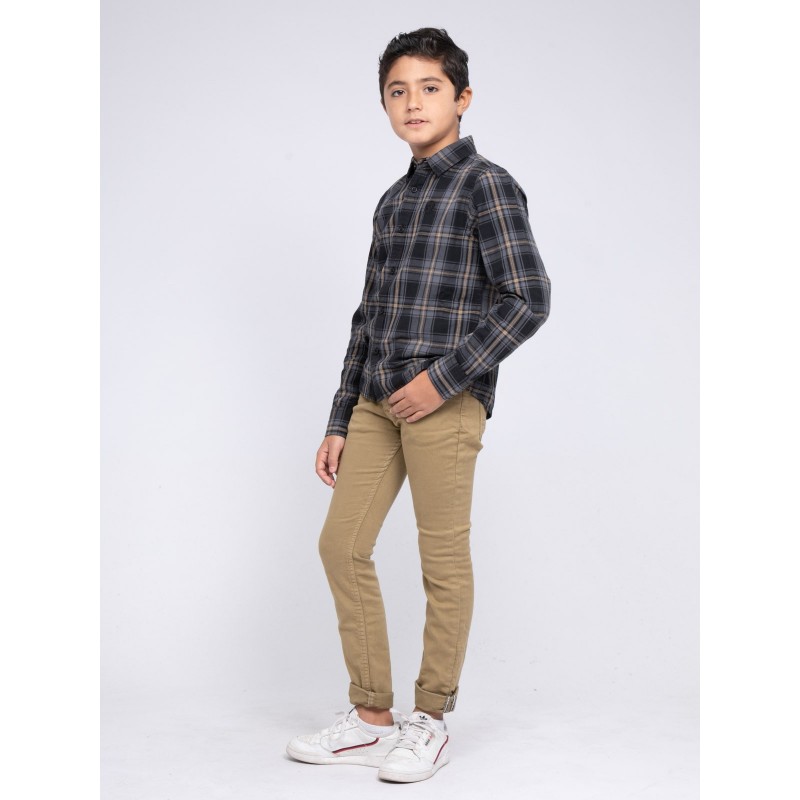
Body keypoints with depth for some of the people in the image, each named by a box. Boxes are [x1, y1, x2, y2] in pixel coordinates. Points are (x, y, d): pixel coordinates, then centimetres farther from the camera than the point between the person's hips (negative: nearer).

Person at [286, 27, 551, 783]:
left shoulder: (485, 184, -3)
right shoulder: (393, 200, 19)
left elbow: (529, 299, -12)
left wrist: (444, 378, -15)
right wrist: (339, 422, 15)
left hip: (445, 402, -7)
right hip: (376, 400, 8)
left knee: (443, 559, 0)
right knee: (342, 544, 6)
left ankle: (430, 723, 15)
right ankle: (371, 716, 19)